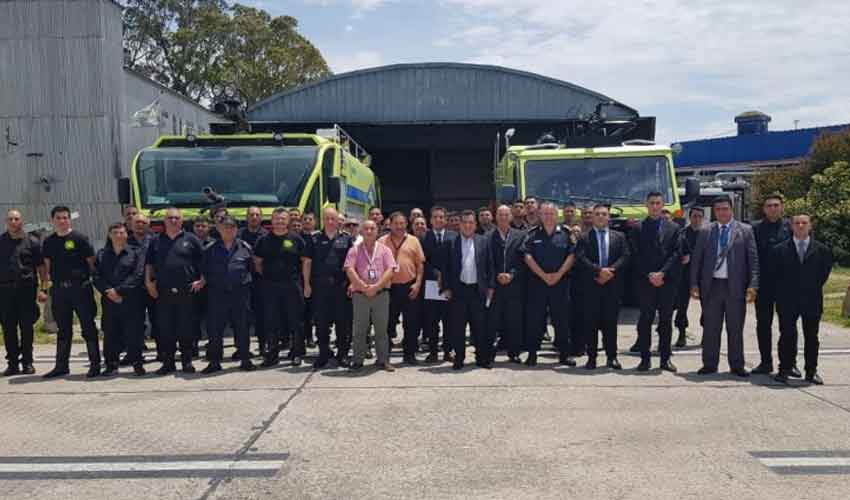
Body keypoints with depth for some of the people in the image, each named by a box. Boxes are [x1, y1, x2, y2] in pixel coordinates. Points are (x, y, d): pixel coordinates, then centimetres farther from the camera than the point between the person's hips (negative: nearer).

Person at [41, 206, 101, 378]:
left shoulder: (79, 238, -3)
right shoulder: (48, 242, 10)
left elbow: (91, 262, -2)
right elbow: (47, 265, 17)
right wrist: (46, 284, 9)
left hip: (80, 288, -4)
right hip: (59, 290, 5)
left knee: (88, 327, 0)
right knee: (63, 329, 13)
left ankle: (95, 364, 6)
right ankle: (61, 366, 20)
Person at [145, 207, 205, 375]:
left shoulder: (191, 239, 5)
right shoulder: (156, 241, 12)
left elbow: (204, 261, 5)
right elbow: (149, 263, 15)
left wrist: (202, 280, -3)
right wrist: (148, 282, 4)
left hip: (186, 292, -2)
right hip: (163, 293, 2)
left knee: (187, 329, 2)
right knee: (165, 329, 5)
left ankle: (187, 361, 13)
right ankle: (168, 363, 14)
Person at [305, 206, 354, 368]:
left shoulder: (347, 239, 6)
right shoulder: (314, 239, 8)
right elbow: (307, 262, 7)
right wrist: (307, 284, 1)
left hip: (341, 285, -1)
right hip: (320, 286, 1)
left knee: (343, 321, 2)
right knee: (321, 322, 5)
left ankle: (342, 354, 13)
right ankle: (323, 354, 16)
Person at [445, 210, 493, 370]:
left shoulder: (483, 241, 6)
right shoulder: (452, 242, 3)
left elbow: (489, 265, 6)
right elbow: (447, 267, 4)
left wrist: (490, 287, 1)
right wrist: (447, 288, -2)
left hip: (478, 289, 1)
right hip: (458, 290, 0)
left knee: (480, 326, 7)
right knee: (458, 327, 4)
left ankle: (482, 358, 17)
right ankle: (459, 359, 14)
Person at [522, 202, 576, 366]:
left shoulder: (566, 234, 6)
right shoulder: (532, 234, 5)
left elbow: (571, 256, -1)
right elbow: (528, 257, -3)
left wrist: (558, 274, -11)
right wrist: (543, 275, -11)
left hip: (561, 282, 0)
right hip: (537, 282, 0)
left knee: (562, 319, 5)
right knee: (534, 319, 2)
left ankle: (564, 353, 14)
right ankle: (532, 353, 11)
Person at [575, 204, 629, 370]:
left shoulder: (619, 237, 13)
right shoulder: (584, 237, 6)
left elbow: (625, 257, 1)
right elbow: (581, 259, -6)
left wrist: (610, 271, -13)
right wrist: (599, 271, -17)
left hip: (613, 285, 1)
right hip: (590, 286, -1)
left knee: (611, 322, 5)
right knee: (591, 323, 1)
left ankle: (612, 357, 13)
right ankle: (591, 357, 8)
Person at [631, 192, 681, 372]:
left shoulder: (673, 228, 10)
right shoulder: (638, 228, 7)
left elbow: (676, 253, 1)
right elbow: (637, 256, 0)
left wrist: (662, 273, -10)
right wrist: (649, 275, -10)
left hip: (667, 281, 1)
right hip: (645, 282, -1)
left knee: (666, 320, 5)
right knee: (645, 320, 0)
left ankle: (665, 358, 12)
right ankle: (645, 358, 6)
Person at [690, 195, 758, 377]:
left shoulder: (745, 230, 4)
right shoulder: (705, 232, 8)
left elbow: (753, 259, 0)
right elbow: (696, 259, 7)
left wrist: (753, 285, -9)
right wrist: (694, 284, -1)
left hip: (736, 286, -1)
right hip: (711, 286, 1)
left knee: (735, 328, 6)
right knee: (710, 328, 6)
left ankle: (737, 365, 16)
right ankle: (709, 364, 15)